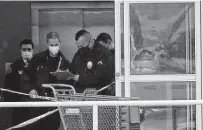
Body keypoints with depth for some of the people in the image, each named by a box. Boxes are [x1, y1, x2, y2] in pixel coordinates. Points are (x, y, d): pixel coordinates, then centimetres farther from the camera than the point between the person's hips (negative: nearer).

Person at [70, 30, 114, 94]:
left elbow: (101, 77, -17)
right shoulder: (78, 54, 18)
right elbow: (72, 70, 30)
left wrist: (81, 78, -16)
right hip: (78, 92, 7)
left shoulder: (104, 54, -7)